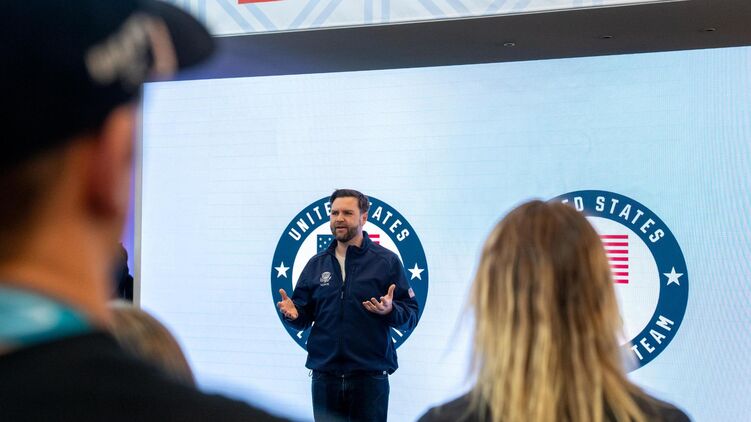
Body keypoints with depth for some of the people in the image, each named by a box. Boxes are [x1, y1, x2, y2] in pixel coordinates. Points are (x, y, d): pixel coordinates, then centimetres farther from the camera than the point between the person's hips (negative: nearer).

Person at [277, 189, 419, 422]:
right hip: (324, 375, 3)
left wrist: (390, 310, -23)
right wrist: (293, 313, -8)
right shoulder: (316, 264, 11)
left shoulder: (387, 261, 0)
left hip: (370, 376, -3)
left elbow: (411, 314, -3)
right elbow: (305, 316, 13)